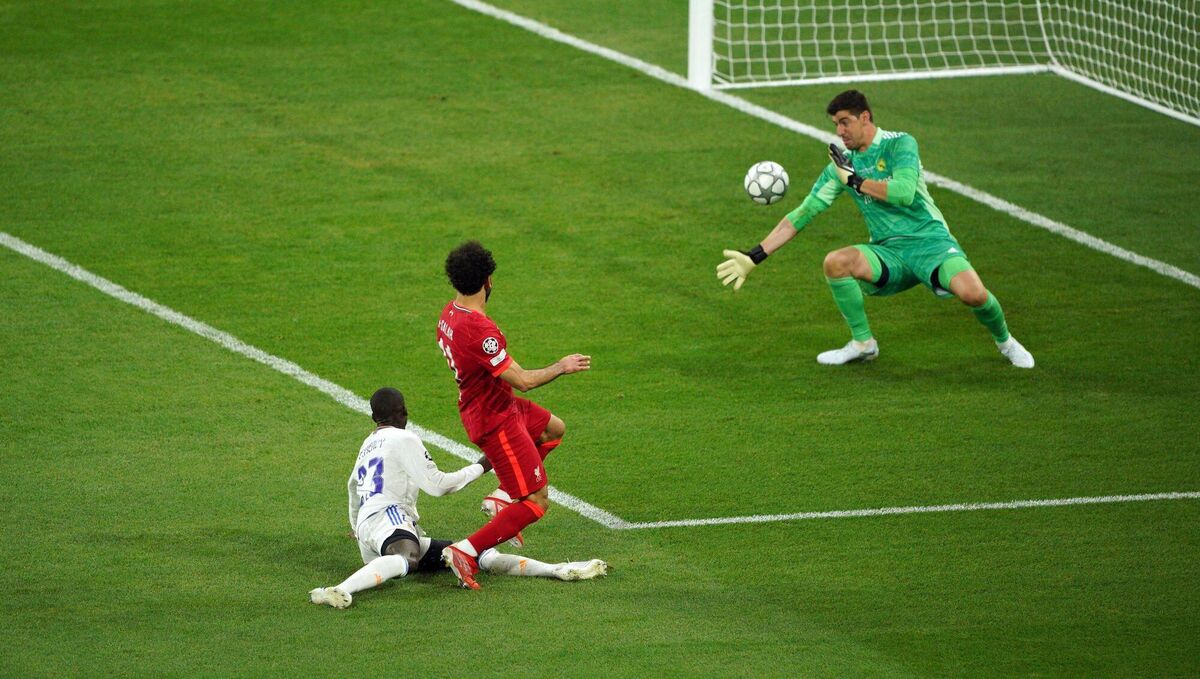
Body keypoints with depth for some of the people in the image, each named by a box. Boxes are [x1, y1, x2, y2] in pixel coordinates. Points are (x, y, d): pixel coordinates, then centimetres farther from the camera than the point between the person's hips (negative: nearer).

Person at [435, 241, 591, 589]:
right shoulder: (479, 330, -32)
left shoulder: (450, 313, -3)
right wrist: (561, 367, -11)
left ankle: (504, 497, 23)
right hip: (495, 421, -10)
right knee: (537, 502, -4)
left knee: (554, 429, 30)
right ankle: (467, 551, -7)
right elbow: (523, 380, -28)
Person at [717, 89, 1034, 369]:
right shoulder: (842, 164, 9)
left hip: (929, 241, -4)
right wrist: (754, 256, 2)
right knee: (835, 262, -25)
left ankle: (1005, 341, 5)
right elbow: (803, 213, 8)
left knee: (972, 293, -31)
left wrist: (855, 180, -11)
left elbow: (904, 192, -22)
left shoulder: (900, 144, -5)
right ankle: (862, 343, -5)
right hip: (888, 252, 4)